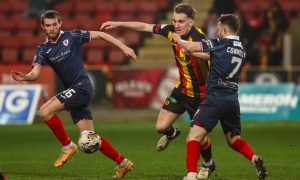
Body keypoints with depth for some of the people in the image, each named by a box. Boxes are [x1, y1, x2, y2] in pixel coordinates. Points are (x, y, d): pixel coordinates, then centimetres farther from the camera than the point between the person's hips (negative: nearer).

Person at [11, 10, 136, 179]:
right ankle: (123, 163, 19)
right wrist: (25, 77, -27)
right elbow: (35, 73, -4)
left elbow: (100, 35, 6)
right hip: (72, 92, 6)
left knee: (45, 111, -20)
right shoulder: (43, 50, 10)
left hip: (82, 87, -6)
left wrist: (123, 47, 3)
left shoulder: (72, 36, -2)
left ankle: (68, 146, -3)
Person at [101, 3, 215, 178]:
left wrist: (184, 44, -54)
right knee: (161, 127, 0)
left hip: (200, 94, -5)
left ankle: (208, 165, 30)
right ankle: (172, 133, 39)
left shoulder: (198, 37, -26)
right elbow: (145, 26, 2)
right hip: (181, 90, 5)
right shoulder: (171, 31, -9)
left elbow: (207, 53, -42)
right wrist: (118, 24, 4)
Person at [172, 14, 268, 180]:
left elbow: (190, 47, -4)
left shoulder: (220, 44, -6)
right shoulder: (242, 49, 15)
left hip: (215, 98, -7)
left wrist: (178, 40, 14)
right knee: (233, 139, 21)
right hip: (233, 99, 7)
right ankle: (254, 159, -4)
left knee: (194, 135, -10)